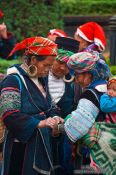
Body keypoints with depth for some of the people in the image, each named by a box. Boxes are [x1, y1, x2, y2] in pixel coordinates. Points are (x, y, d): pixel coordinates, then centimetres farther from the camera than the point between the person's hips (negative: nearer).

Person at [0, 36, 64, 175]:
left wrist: (54, 118, 1)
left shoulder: (41, 80, 12)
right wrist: (39, 123, -27)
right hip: (22, 145, -8)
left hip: (42, 142, 8)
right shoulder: (14, 80, -14)